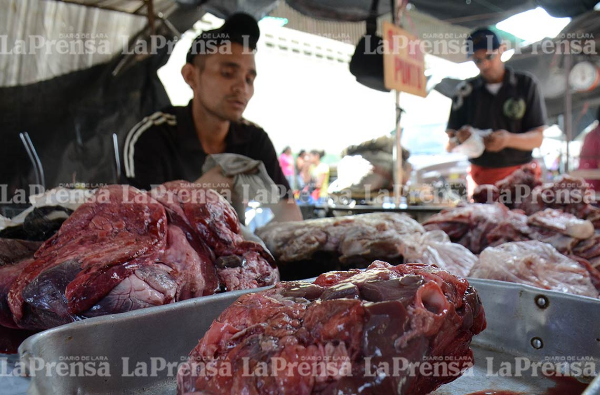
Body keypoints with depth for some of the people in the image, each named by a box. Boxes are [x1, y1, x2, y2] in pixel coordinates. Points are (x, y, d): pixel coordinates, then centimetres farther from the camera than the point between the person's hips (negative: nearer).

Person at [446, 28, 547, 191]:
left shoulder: (526, 84, 4)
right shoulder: (465, 90, 6)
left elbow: (537, 138, 0)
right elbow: (449, 145, 5)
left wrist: (509, 139, -19)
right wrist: (459, 139, -17)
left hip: (520, 174, 0)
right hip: (480, 176, 1)